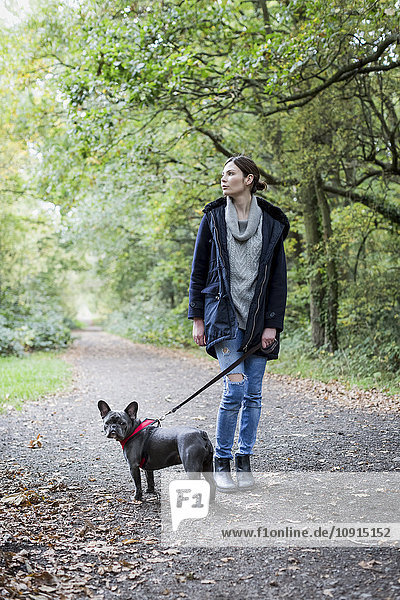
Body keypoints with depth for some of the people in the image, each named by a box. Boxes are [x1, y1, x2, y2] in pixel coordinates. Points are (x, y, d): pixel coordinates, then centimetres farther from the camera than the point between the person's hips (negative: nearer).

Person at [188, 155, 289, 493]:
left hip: (259, 318, 2)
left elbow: (279, 277, 3)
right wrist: (197, 318, 2)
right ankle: (222, 462, 4)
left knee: (253, 393, 5)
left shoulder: (272, 223, 3)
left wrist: (273, 325, -3)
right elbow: (199, 270, 6)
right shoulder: (213, 218, 3)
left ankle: (244, 460, 20)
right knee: (236, 389, -11)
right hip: (224, 314, -2)